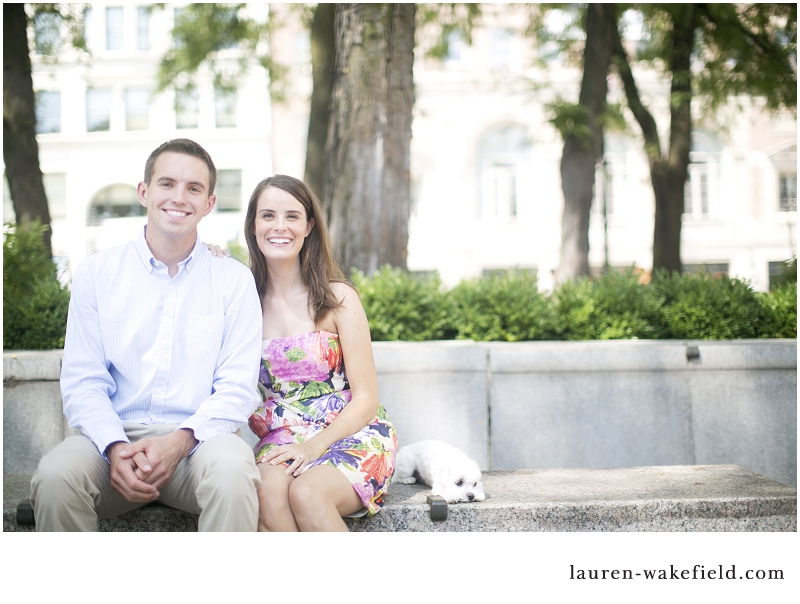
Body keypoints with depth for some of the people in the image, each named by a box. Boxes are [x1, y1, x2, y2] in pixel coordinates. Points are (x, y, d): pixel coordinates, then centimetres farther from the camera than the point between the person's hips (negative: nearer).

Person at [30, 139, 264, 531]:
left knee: (231, 469, -35)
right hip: (115, 436, 2)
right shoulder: (95, 274, 9)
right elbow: (82, 382, 3)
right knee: (56, 474, -30)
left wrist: (180, 441, -18)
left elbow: (237, 388, 0)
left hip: (198, 437, -1)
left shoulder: (235, 281, 7)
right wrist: (116, 448, -16)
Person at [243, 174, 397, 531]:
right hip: (280, 440, 2)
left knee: (306, 492, -34)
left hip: (350, 436, -2)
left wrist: (313, 446, -17)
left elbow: (366, 399, -3)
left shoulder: (338, 298, -2)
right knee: (267, 490, -32)